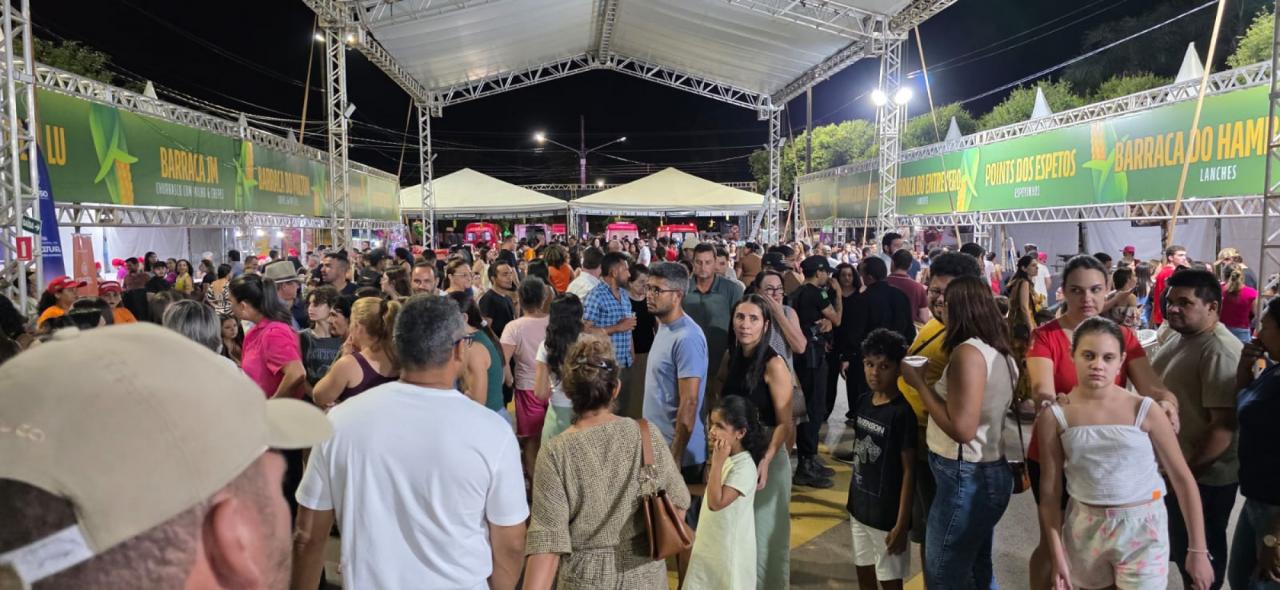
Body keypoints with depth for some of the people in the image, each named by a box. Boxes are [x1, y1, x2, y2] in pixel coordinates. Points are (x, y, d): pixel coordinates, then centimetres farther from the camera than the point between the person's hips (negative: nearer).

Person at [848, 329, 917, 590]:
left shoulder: (903, 412, -19)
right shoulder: (863, 402, 1)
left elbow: (909, 471, -17)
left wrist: (901, 523, -16)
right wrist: (852, 499, 16)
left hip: (888, 514, -7)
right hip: (861, 507, 7)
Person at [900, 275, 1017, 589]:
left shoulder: (968, 352, -20)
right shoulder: (998, 352, 8)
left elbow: (962, 428, -24)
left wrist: (919, 383, -15)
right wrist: (933, 381, 12)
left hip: (966, 478, -9)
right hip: (988, 473, 9)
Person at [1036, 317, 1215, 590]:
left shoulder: (1144, 411, -8)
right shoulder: (1055, 416, -7)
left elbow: (1183, 479, -1)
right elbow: (1050, 491, -4)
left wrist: (1198, 550, -1)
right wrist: (1057, 556, -4)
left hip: (1141, 529, -1)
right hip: (1085, 529, 1)